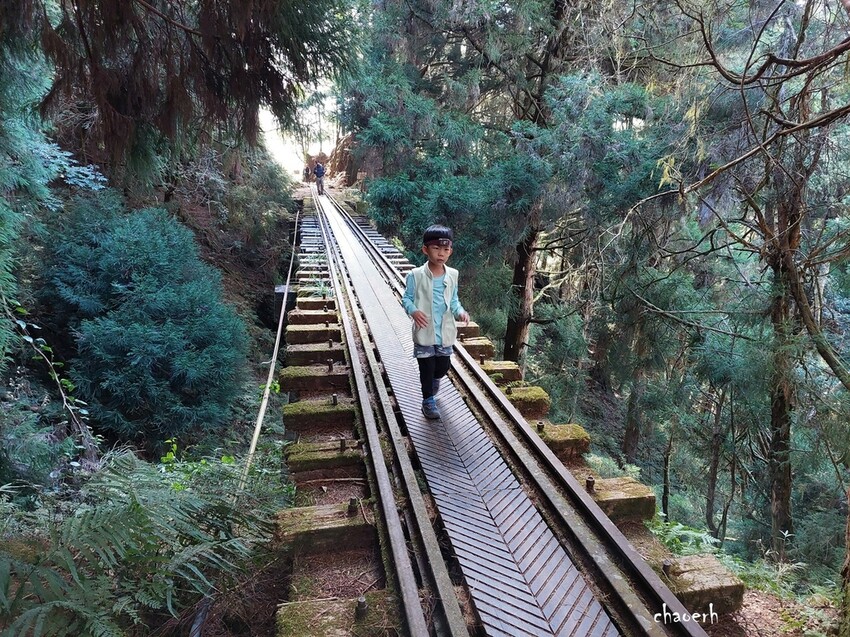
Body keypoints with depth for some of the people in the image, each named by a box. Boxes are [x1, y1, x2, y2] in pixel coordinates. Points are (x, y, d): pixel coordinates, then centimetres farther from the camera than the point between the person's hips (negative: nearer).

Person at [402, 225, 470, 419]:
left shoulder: (452, 275, -1)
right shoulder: (416, 275, -13)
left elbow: (453, 300, 8)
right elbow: (406, 298, -5)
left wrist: (460, 312, -11)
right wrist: (413, 311, -25)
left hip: (445, 331, 4)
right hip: (424, 332, -4)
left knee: (444, 366, 15)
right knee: (427, 367, 7)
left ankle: (434, 378, 51)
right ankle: (428, 400, 26)